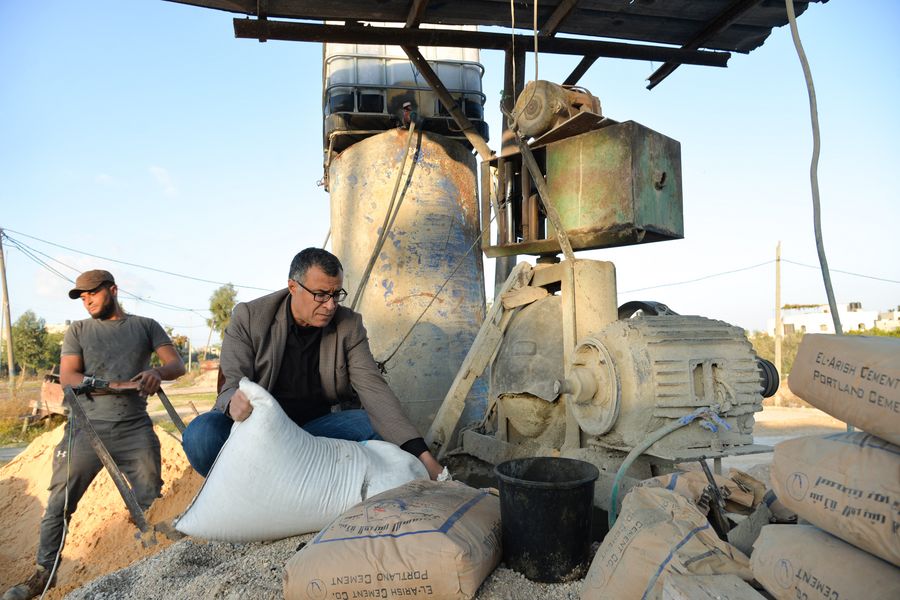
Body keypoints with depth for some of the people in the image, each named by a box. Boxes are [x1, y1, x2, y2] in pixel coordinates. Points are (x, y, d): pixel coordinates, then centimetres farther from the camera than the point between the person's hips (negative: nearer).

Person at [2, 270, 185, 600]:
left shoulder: (146, 326, 9)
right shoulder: (78, 331, 10)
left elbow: (177, 364, 1)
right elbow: (67, 377, -3)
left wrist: (158, 371, -23)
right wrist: (114, 387, -18)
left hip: (135, 429, -1)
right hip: (86, 427, 1)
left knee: (151, 503, 0)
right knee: (59, 503, 2)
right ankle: (44, 572, 19)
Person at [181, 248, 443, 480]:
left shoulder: (349, 325, -5)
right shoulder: (249, 317, -7)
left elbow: (372, 387, -15)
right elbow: (233, 384, -12)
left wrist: (420, 454, -29)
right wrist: (235, 402, -41)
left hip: (319, 426, 1)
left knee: (378, 427, -25)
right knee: (201, 434, -30)